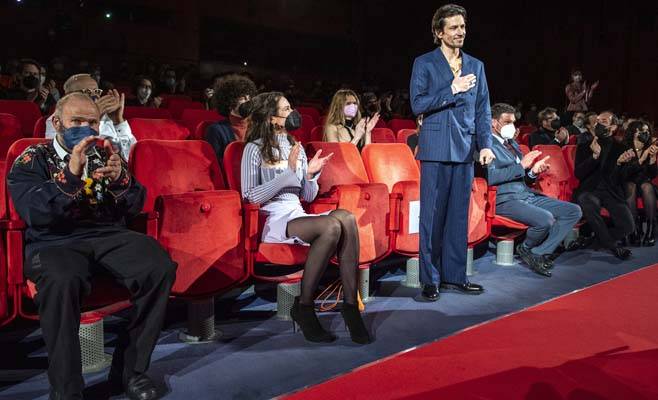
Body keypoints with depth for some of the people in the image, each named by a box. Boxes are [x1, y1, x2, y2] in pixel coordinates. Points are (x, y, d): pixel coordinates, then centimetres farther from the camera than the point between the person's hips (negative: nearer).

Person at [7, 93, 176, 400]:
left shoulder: (106, 154, 15)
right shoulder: (31, 161, 7)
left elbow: (134, 207, 7)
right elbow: (35, 215, -10)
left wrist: (120, 178, -15)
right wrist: (71, 173, -22)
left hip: (109, 236, 3)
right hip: (54, 242, -3)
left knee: (161, 269, -26)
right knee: (62, 281, -38)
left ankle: (130, 369, -10)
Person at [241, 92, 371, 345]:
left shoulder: (296, 147, 21)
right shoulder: (255, 149, 2)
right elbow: (250, 196, -9)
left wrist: (311, 174, 2)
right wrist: (288, 173, -12)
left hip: (298, 215, 6)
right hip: (273, 221, -6)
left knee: (346, 217, -26)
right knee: (332, 226, -32)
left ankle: (351, 306, -27)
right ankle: (303, 306, -19)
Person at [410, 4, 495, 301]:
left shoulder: (476, 66, 16)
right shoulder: (424, 64, 3)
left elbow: (483, 109, 13)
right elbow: (418, 105, -6)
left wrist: (486, 144, 3)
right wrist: (452, 90, -12)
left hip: (465, 150, 4)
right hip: (436, 149, -4)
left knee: (459, 215, 7)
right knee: (432, 215, -2)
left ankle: (454, 275, 17)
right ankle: (430, 279, 6)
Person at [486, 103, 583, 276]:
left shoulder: (512, 143, 22)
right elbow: (490, 177, -22)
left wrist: (533, 172, -1)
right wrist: (521, 166, -18)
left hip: (527, 195, 9)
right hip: (505, 199, -9)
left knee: (574, 211, -1)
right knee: (545, 219, -32)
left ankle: (539, 253, -7)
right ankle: (525, 248, 0)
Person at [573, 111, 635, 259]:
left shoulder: (620, 149, 11)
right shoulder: (584, 146, 9)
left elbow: (616, 180, 4)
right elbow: (578, 174, -3)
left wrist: (619, 163, -15)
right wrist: (595, 155, -14)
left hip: (612, 191, 1)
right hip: (589, 190, -1)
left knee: (627, 226, -21)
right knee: (588, 206, -36)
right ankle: (613, 246, -15)